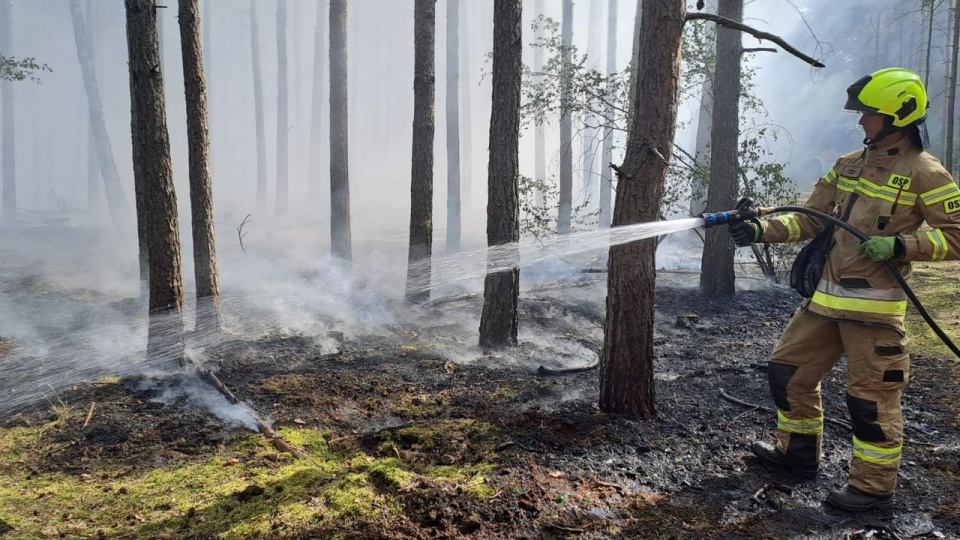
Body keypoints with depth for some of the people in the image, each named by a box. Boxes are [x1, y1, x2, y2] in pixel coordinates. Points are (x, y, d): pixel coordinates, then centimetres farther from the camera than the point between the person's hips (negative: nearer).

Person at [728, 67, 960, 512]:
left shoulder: (924, 172, -7)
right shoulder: (848, 165, 12)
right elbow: (810, 220, 12)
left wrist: (899, 245, -21)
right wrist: (762, 230, -1)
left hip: (873, 305, -7)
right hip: (825, 297, 7)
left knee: (871, 396, 0)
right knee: (788, 371, 13)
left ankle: (874, 486, 16)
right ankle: (798, 453, 31)